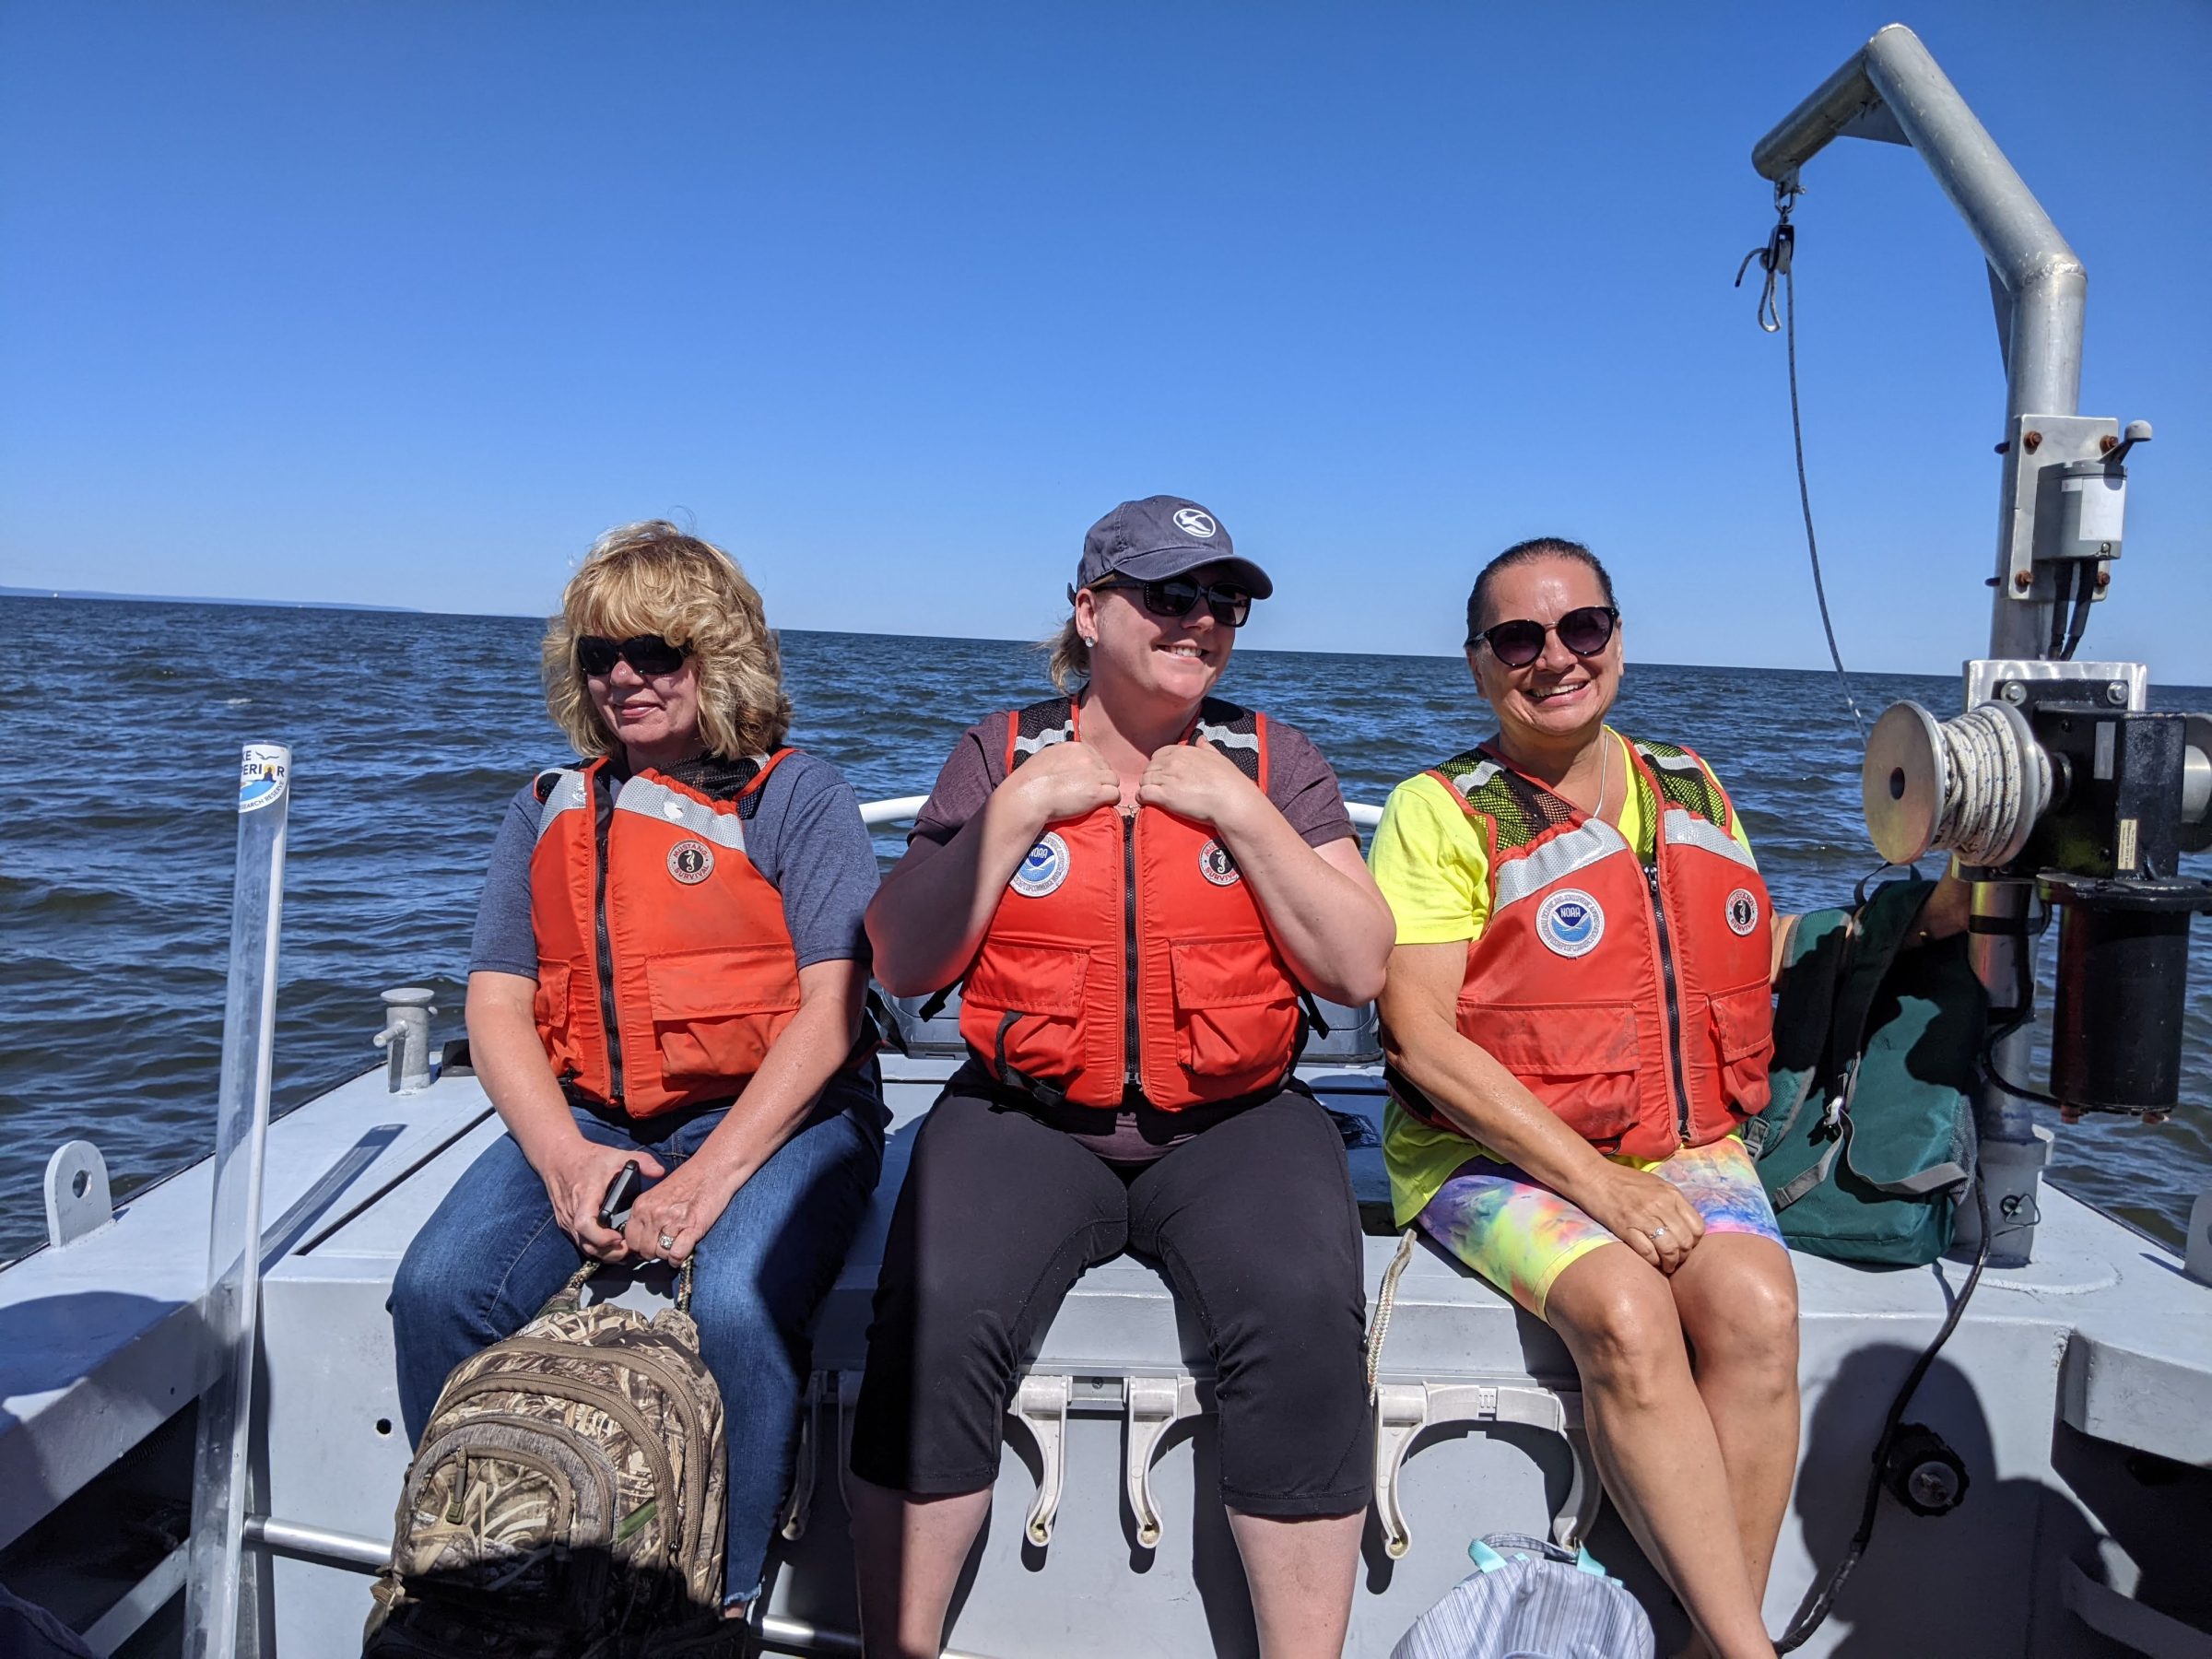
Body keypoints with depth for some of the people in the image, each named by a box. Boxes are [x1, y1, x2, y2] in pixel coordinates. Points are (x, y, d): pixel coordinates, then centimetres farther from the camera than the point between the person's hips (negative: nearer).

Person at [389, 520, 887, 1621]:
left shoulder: (797, 797, 1)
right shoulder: (548, 811, 15)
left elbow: (830, 1004, -8)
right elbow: (496, 1006, 9)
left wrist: (715, 1171, -19)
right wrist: (565, 1159, -10)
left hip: (775, 1115, -4)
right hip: (584, 1118, 4)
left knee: (734, 1304, -31)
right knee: (437, 1290, -20)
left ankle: (716, 1604, -6)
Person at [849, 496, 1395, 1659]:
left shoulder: (1270, 760, 8)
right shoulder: (1002, 755, 7)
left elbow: (1359, 971, -1)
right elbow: (902, 963, 0)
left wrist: (1241, 814, -8)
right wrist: (1020, 810, -7)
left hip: (1236, 1125, 1)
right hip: (1027, 1118, 0)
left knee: (1306, 1316, -28)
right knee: (937, 1316, -27)